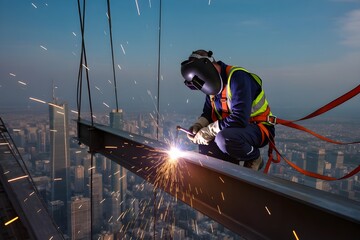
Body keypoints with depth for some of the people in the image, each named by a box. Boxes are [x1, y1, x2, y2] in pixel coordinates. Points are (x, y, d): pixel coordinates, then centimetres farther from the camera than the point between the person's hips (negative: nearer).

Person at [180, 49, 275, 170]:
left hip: (259, 128, -8)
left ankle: (254, 158, -6)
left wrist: (208, 132, -25)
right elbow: (208, 113, 13)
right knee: (205, 148, -5)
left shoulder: (237, 77, -23)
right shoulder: (214, 86, 3)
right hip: (237, 128, 8)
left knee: (223, 138, -35)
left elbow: (239, 118, -32)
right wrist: (198, 126, -9)